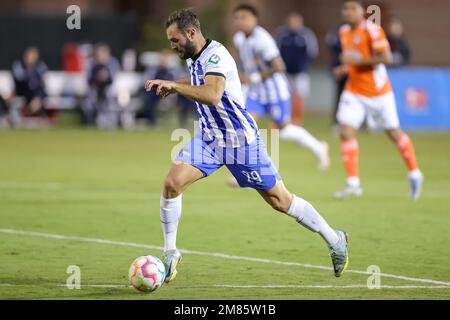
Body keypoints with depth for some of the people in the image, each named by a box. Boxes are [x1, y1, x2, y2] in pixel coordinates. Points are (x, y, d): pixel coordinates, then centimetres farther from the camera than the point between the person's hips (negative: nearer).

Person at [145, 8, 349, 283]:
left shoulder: (215, 55, -22)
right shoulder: (194, 58, 5)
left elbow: (212, 95, -40)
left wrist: (174, 85, -37)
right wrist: (172, 86, 13)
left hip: (240, 140, -7)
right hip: (209, 137, 7)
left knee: (279, 200, 1)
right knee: (173, 183, -13)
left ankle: (335, 240, 17)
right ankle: (170, 253, -2)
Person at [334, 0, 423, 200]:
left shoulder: (372, 30, -17)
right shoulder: (344, 32, 6)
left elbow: (386, 58, -23)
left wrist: (359, 60, -26)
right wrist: (345, 67, 2)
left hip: (378, 91, -5)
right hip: (354, 91, 5)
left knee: (393, 133, 8)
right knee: (346, 131, -12)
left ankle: (415, 174, 28)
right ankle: (353, 185, -10)